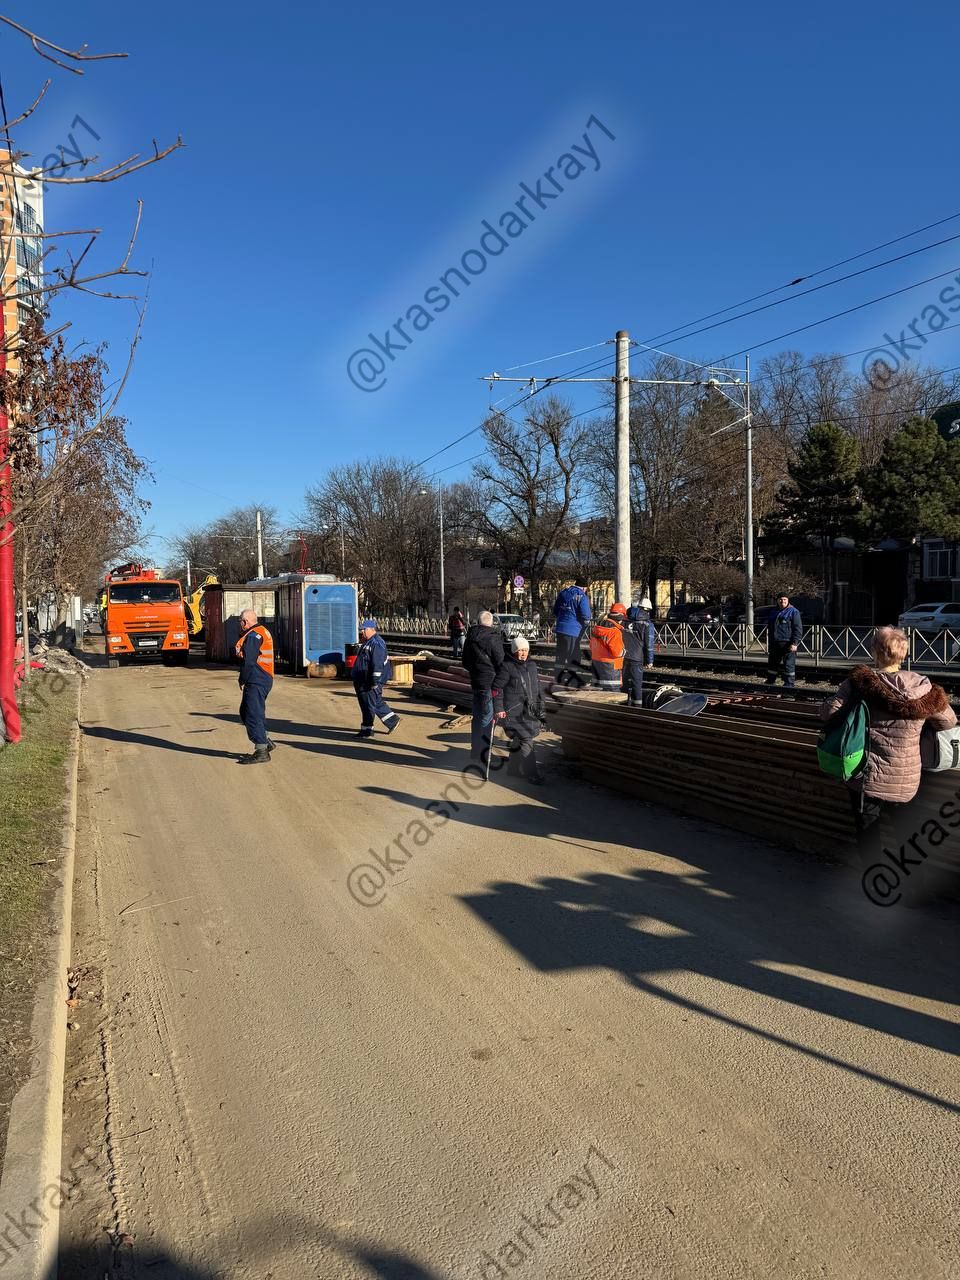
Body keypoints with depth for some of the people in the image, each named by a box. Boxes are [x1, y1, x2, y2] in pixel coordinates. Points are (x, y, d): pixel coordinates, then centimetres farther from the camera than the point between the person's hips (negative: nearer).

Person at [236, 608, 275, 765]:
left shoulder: (253, 636, -15)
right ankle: (265, 742, 22)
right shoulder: (261, 632, 18)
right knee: (246, 712, 18)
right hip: (264, 680, 11)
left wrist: (242, 680, -7)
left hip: (256, 682, -11)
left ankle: (261, 752, -7)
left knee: (253, 715, -8)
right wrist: (245, 679, 15)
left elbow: (248, 661, -18)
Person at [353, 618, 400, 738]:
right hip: (363, 681, 10)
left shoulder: (376, 643, -18)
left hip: (369, 683, -10)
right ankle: (392, 721, 24)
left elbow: (377, 665, -24)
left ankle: (366, 730, 4)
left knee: (368, 704, -3)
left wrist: (375, 682, -26)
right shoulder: (367, 642, 16)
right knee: (377, 703, 16)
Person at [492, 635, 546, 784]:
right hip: (513, 712, -7)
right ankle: (532, 774, -4)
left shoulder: (532, 666, 12)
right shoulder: (506, 666, -9)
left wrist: (540, 705, 21)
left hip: (530, 711, 7)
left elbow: (538, 687, 22)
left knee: (519, 741, 15)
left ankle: (513, 769, 29)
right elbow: (497, 688, -10)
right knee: (526, 741, -9)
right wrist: (498, 709, -14)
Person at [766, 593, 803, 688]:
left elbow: (798, 629, -10)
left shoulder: (793, 612, -3)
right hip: (775, 644, 7)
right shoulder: (775, 613, 19)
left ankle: (789, 684, -2)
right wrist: (769, 644, 21)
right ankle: (770, 682, 25)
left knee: (788, 665, -6)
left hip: (787, 644, -7)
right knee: (772, 663, 14)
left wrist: (795, 643, -18)